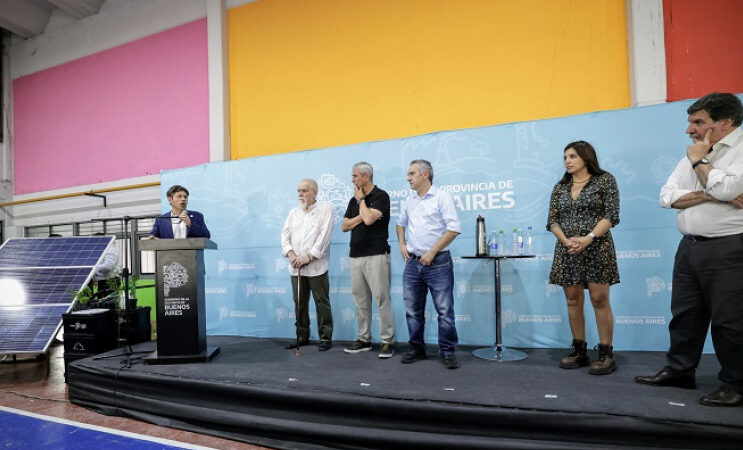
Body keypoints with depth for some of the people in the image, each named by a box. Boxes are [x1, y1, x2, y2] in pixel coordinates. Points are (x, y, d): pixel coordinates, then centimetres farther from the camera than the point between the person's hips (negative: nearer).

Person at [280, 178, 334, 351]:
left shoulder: (325, 209, 1)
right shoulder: (293, 212, 16)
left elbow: (324, 236, -9)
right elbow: (285, 234, 9)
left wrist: (308, 257, -15)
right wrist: (291, 254, -9)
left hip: (316, 266, -5)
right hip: (296, 267, 5)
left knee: (322, 303, 0)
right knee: (299, 303, 10)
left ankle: (325, 337, 9)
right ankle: (302, 336, 21)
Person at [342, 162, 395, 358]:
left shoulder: (381, 196, -6)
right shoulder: (354, 200, 15)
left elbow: (369, 219, -20)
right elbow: (345, 226, 10)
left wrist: (361, 200, -5)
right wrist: (362, 216, -5)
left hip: (376, 255, -7)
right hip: (355, 256, 7)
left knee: (381, 298, -6)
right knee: (360, 300, 9)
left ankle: (388, 341, 1)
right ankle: (364, 339, 18)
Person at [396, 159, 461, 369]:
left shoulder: (442, 197, -7)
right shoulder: (409, 201, 12)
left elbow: (454, 228, -15)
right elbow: (401, 223, 28)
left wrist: (432, 252, -15)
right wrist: (402, 245, 11)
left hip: (437, 263, -6)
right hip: (412, 263, 6)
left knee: (445, 310, -1)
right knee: (413, 310, 11)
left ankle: (447, 352, 11)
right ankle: (417, 348, 25)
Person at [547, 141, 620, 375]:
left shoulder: (605, 180, 2)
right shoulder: (560, 187, 13)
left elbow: (611, 215, -6)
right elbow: (552, 220, 7)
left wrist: (588, 238, -18)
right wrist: (566, 240, -11)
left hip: (597, 248, -4)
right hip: (567, 250, 4)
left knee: (600, 300, -5)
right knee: (573, 300, 5)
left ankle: (606, 354, 5)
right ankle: (579, 351, 15)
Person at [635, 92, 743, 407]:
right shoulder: (694, 154, 13)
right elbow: (667, 196, 4)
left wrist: (699, 161, -9)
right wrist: (711, 195, -11)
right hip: (689, 247, 7)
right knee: (685, 314, 13)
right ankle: (678, 371, 24)